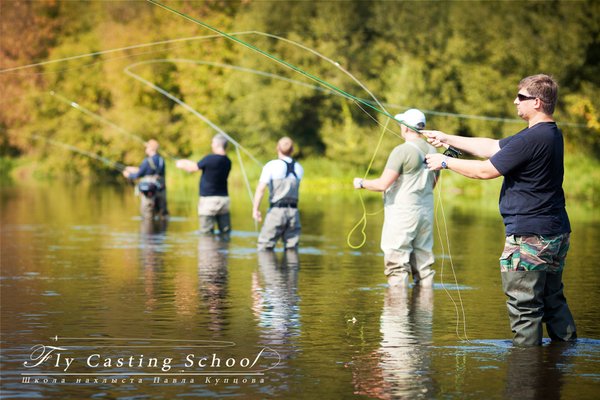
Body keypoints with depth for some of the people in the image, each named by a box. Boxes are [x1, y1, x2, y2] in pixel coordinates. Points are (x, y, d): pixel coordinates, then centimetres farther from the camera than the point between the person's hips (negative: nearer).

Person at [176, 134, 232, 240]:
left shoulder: (210, 159, -16)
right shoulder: (227, 161, 5)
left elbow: (193, 168, -1)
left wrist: (181, 164, 19)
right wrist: (187, 163, 28)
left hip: (209, 200, -7)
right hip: (223, 198, 7)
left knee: (206, 233, -2)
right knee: (225, 232, 8)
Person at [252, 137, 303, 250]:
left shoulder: (272, 166, -5)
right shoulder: (299, 168, 10)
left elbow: (261, 189, -16)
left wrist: (255, 209, -17)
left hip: (276, 211, -4)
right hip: (293, 211, 4)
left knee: (265, 246, 4)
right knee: (291, 248, 6)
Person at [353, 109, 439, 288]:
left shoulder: (402, 151, -14)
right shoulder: (432, 151, 9)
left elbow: (383, 184, -17)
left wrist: (361, 183, 0)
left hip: (402, 214, -7)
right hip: (426, 213, 7)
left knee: (397, 266, -5)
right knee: (424, 264, 11)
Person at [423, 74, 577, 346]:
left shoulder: (533, 138, -19)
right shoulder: (551, 134, 14)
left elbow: (486, 170, -14)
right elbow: (492, 147, 19)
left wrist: (445, 162, -1)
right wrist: (447, 139, 20)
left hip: (529, 236, -10)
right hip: (557, 233, 10)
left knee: (524, 305, -4)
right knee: (553, 300, 18)